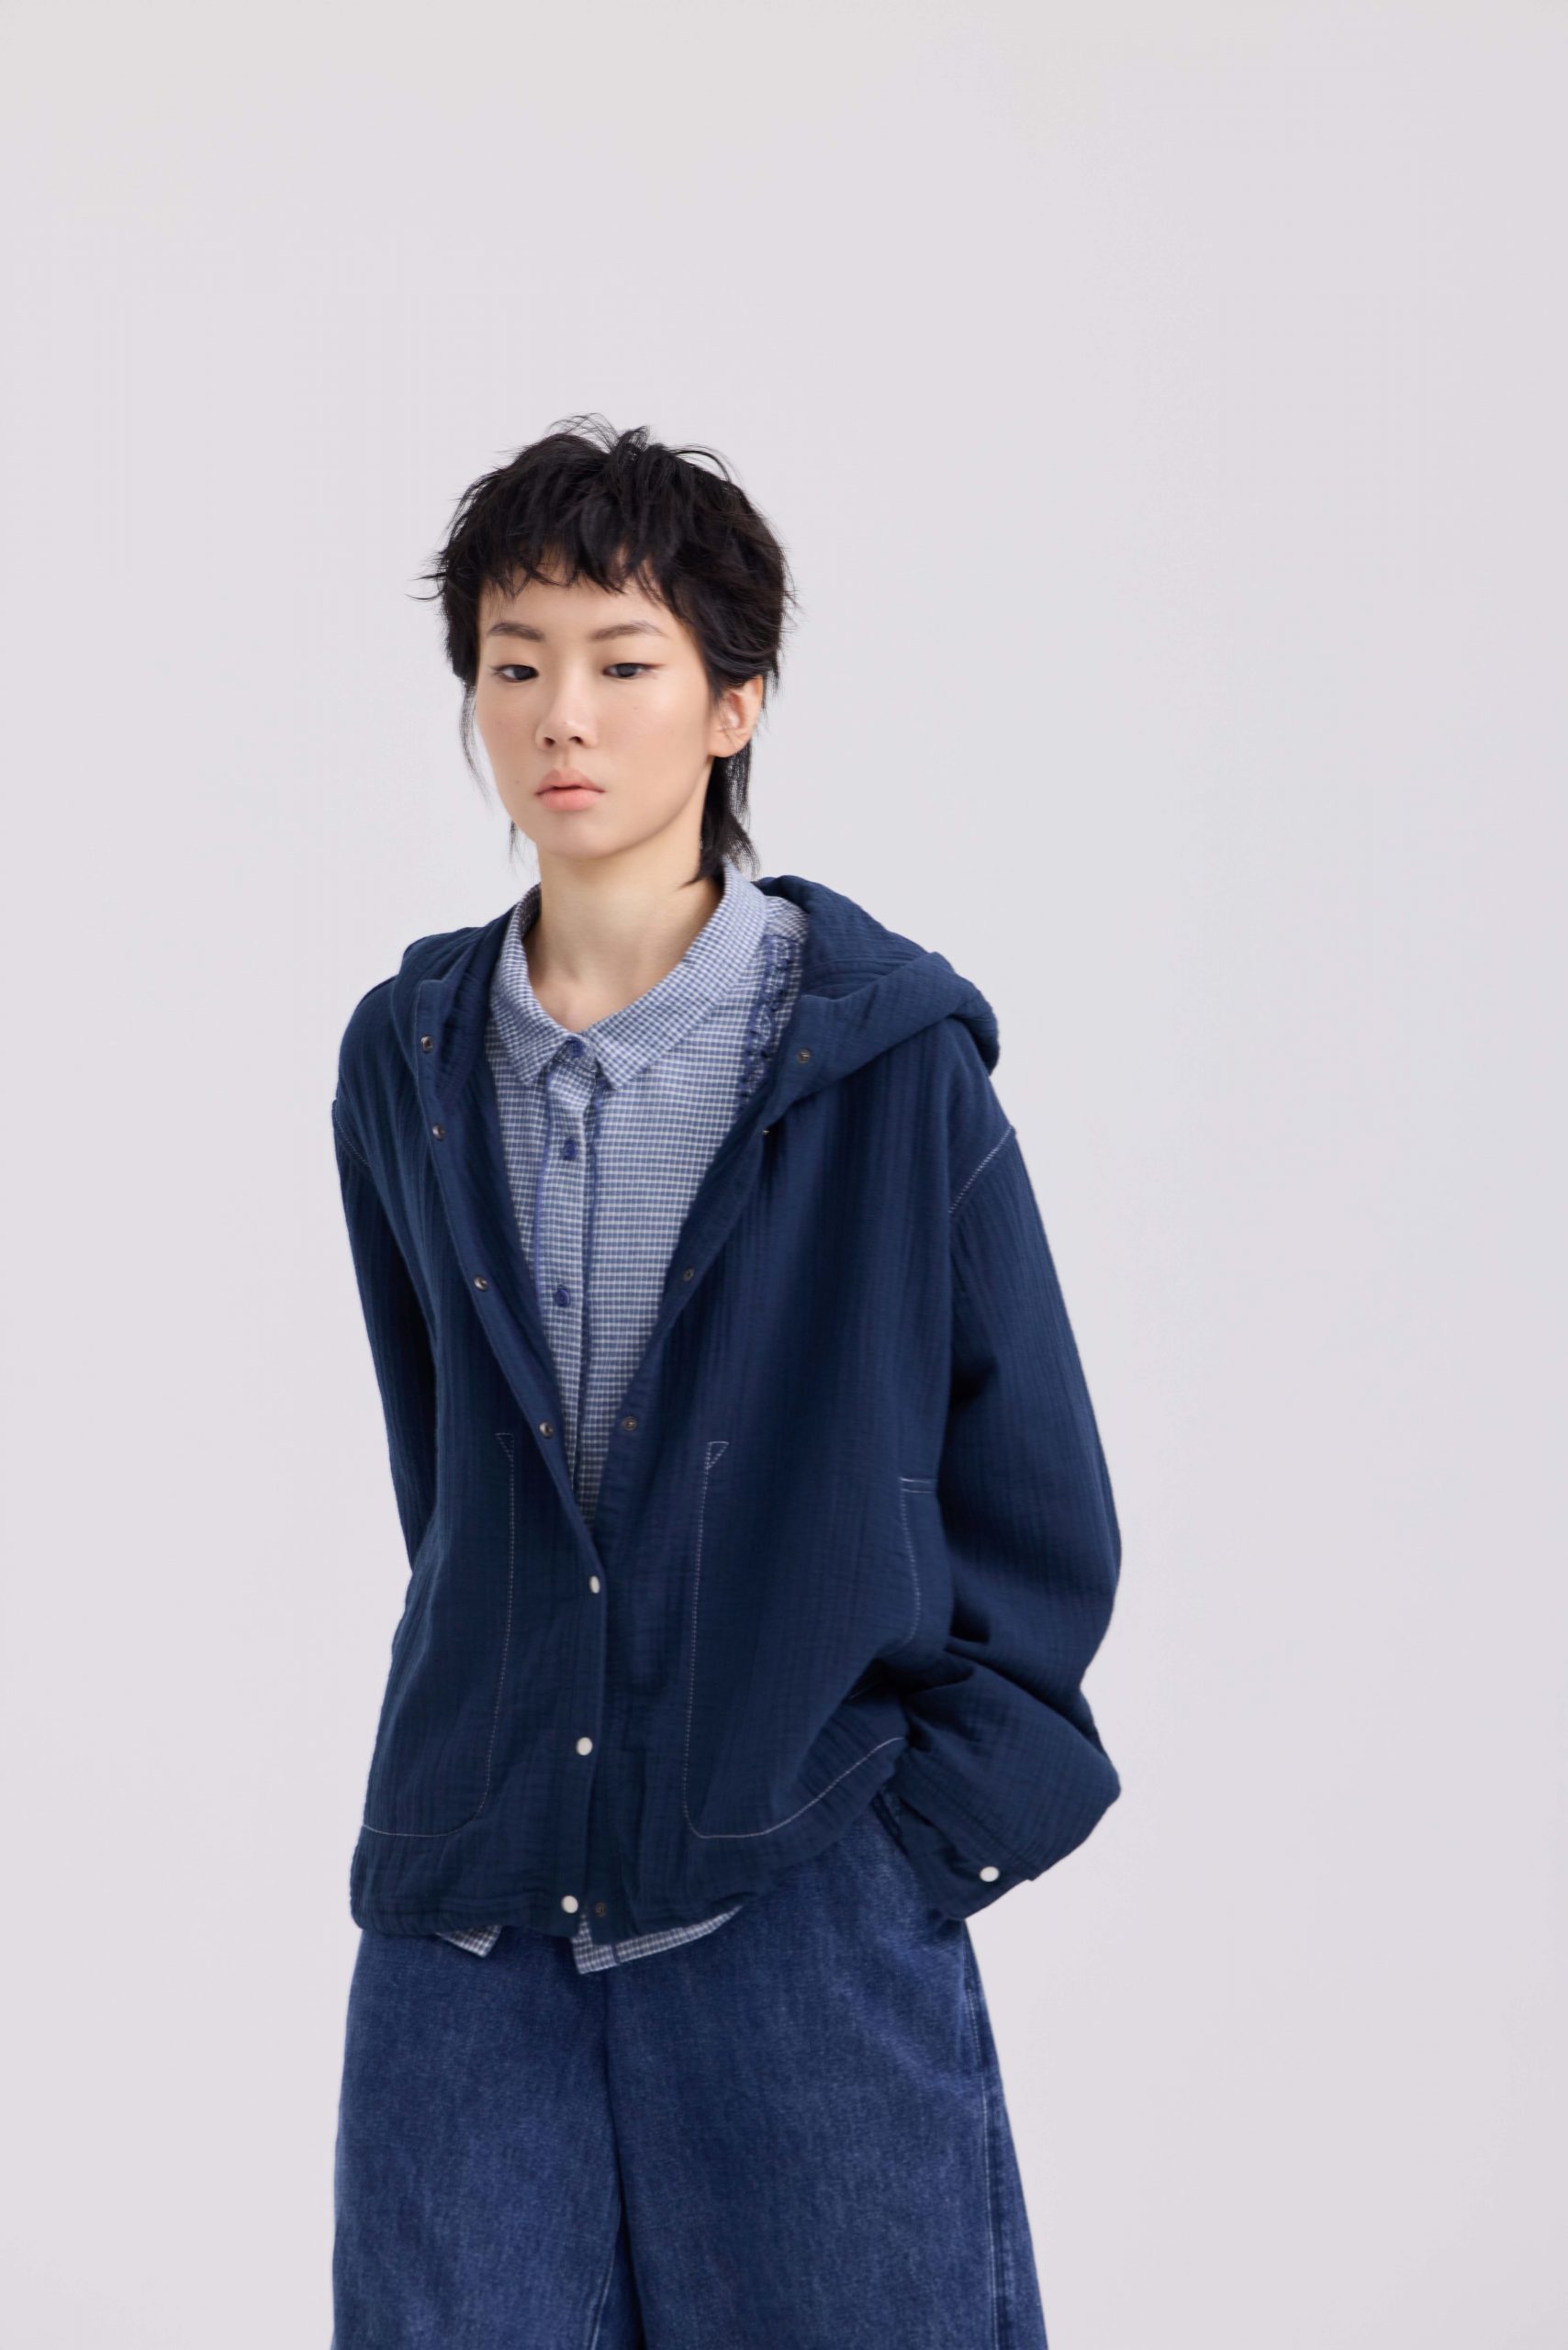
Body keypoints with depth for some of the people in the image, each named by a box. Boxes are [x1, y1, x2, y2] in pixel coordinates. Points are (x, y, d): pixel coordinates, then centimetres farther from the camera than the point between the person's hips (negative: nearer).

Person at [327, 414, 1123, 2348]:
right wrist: (499, 1745, 11)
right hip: (468, 1919, 3)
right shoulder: (407, 1063, 6)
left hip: (805, 1905, -3)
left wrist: (929, 1830, -5)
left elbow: (1039, 1506, 0)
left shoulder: (890, 1055, -5)